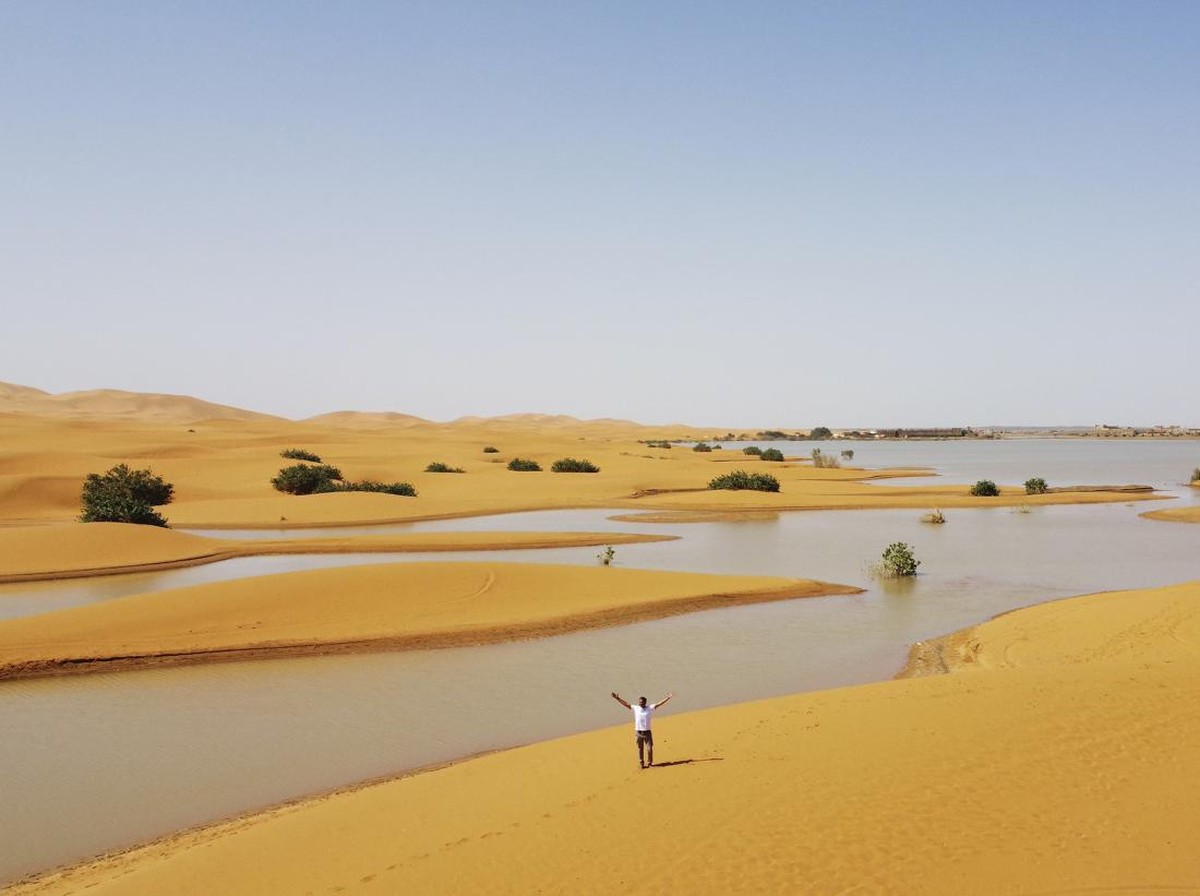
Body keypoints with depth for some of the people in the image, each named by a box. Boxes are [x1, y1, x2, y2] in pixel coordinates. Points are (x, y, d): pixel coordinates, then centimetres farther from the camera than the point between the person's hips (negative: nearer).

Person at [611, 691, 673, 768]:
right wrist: (617, 699, -3)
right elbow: (626, 704, 2)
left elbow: (659, 704, -7)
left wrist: (668, 697, -14)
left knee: (649, 748, -2)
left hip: (647, 732, -1)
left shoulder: (650, 708, -2)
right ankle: (641, 763, 19)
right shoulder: (635, 708, 1)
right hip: (638, 732, 1)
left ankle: (649, 762, 16)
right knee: (640, 749, 9)